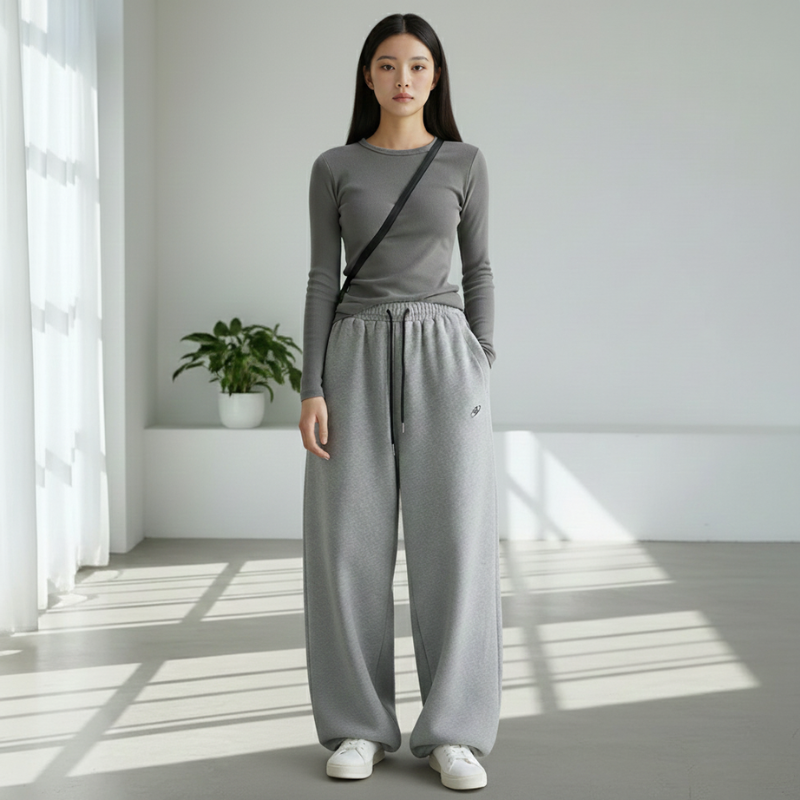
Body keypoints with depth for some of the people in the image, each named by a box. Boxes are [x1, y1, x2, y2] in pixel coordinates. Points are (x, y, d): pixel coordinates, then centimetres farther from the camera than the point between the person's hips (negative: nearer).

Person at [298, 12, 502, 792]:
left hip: (442, 356, 0)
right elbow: (322, 280, 5)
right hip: (359, 360, 1)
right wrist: (312, 391, -5)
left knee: (454, 540, -6)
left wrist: (481, 373, 0)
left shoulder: (465, 163, 9)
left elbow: (477, 272, 9)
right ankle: (359, 725, 11)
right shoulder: (333, 168, 9)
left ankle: (452, 731, 4)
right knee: (351, 544, -2)